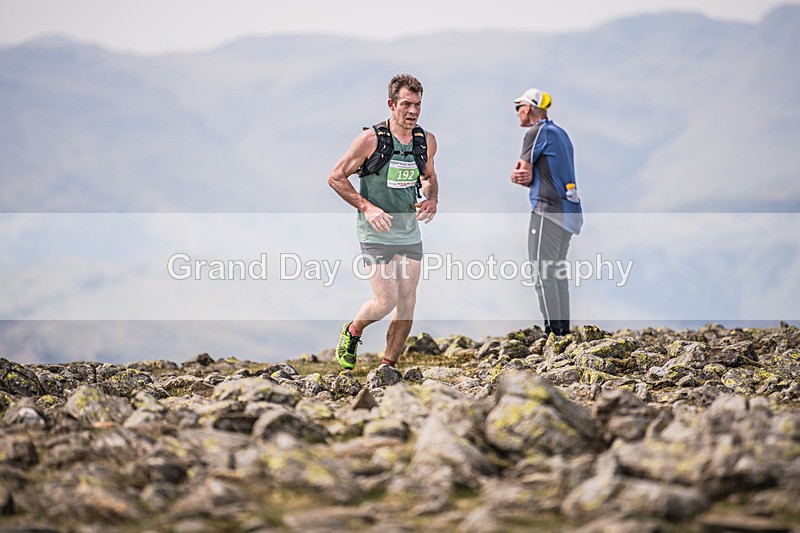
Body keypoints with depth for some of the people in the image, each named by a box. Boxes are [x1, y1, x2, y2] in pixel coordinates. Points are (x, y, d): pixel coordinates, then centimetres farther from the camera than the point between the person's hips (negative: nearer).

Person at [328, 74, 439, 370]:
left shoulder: (427, 140, 2)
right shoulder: (371, 139, -14)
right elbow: (336, 177, -6)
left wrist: (432, 199, -1)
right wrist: (366, 207, -16)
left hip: (410, 232, 5)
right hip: (376, 234, -5)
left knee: (407, 305, 1)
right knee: (385, 301, -11)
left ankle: (387, 367, 16)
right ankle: (352, 332, 22)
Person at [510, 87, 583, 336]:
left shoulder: (537, 132, -9)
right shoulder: (561, 133, 19)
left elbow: (522, 174, -8)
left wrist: (519, 176, 12)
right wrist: (521, 176, -2)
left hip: (548, 210, -9)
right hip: (569, 210, 9)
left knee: (543, 276, -8)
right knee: (558, 273, 15)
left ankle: (553, 332, -11)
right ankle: (564, 328, 17)